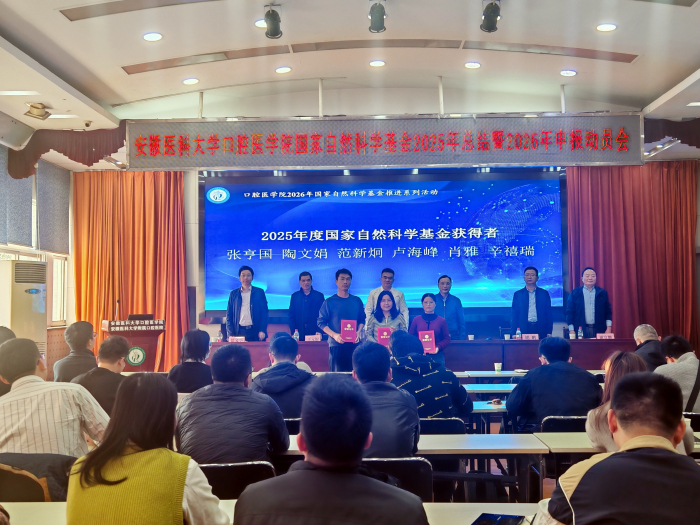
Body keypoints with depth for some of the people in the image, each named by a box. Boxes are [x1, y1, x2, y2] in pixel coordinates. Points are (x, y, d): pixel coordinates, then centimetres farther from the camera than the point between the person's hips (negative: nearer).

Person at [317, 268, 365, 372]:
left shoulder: (357, 301, 11)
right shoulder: (329, 302, 1)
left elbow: (362, 320, 14)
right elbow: (321, 322, -1)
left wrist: (358, 333, -5)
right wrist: (334, 335, -14)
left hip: (354, 344, 3)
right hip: (336, 344, -2)